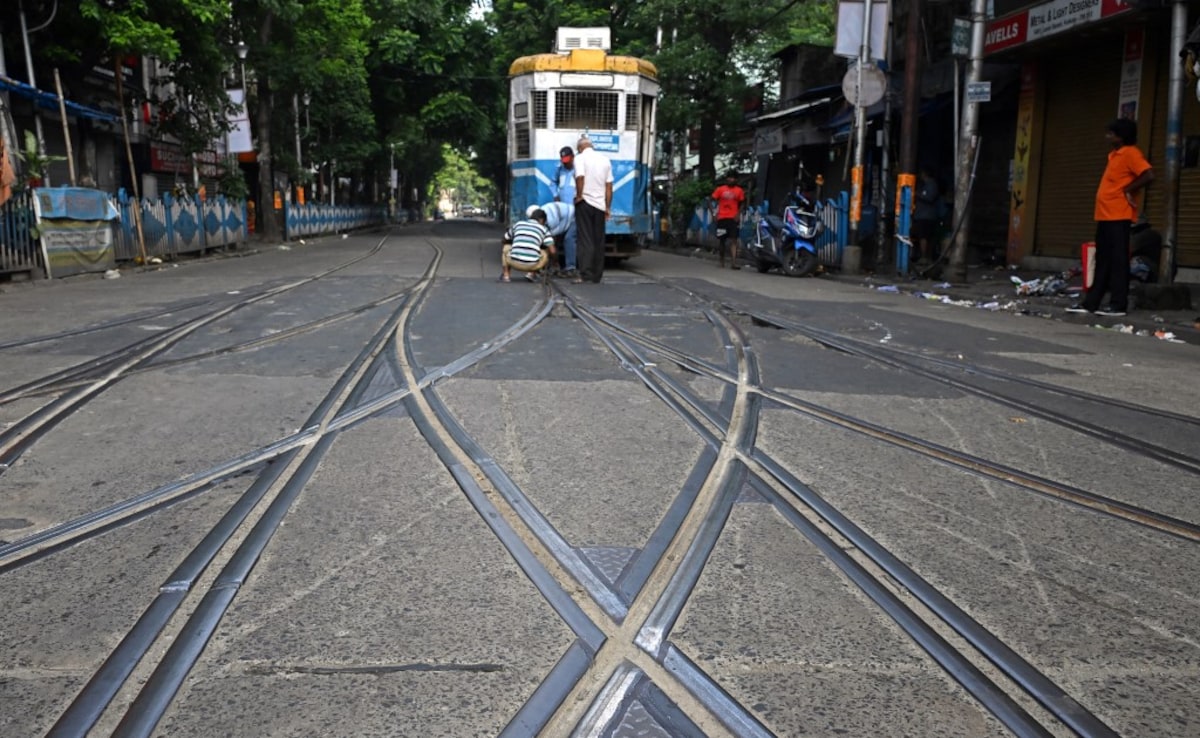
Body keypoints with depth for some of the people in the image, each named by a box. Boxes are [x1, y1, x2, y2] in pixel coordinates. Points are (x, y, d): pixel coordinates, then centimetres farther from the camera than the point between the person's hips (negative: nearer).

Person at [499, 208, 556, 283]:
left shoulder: (518, 224, 18)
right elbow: (552, 251, 5)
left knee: (506, 248, 33)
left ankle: (506, 275, 19)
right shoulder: (544, 229, 12)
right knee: (545, 253, 29)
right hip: (532, 265, -1)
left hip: (514, 262, 1)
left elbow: (503, 240, 31)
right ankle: (531, 273, 11)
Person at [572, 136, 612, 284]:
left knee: (586, 239, -5)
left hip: (585, 203, -4)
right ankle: (597, 275, 12)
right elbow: (609, 185, 9)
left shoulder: (580, 157, -3)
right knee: (599, 240, 9)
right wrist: (608, 207, 11)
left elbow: (580, 177, -21)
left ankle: (585, 274, -12)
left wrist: (579, 195, -10)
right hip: (600, 205, 4)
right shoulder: (605, 159, 11)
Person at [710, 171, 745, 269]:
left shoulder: (739, 191, 5)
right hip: (722, 218, 1)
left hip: (733, 218, -1)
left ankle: (733, 263, -19)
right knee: (721, 241, 8)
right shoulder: (720, 189, 4)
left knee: (734, 240, -12)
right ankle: (722, 262, 22)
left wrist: (738, 214, -4)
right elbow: (713, 200, 7)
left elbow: (742, 203, 11)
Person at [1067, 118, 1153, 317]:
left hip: (1118, 216, -9)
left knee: (1118, 260, -6)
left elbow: (1149, 175, -19)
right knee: (1103, 260, 9)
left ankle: (1118, 304, -3)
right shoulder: (1116, 154, 19)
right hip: (1105, 215, 9)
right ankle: (1091, 302, 12)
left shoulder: (1130, 153, -9)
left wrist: (1128, 191, -11)